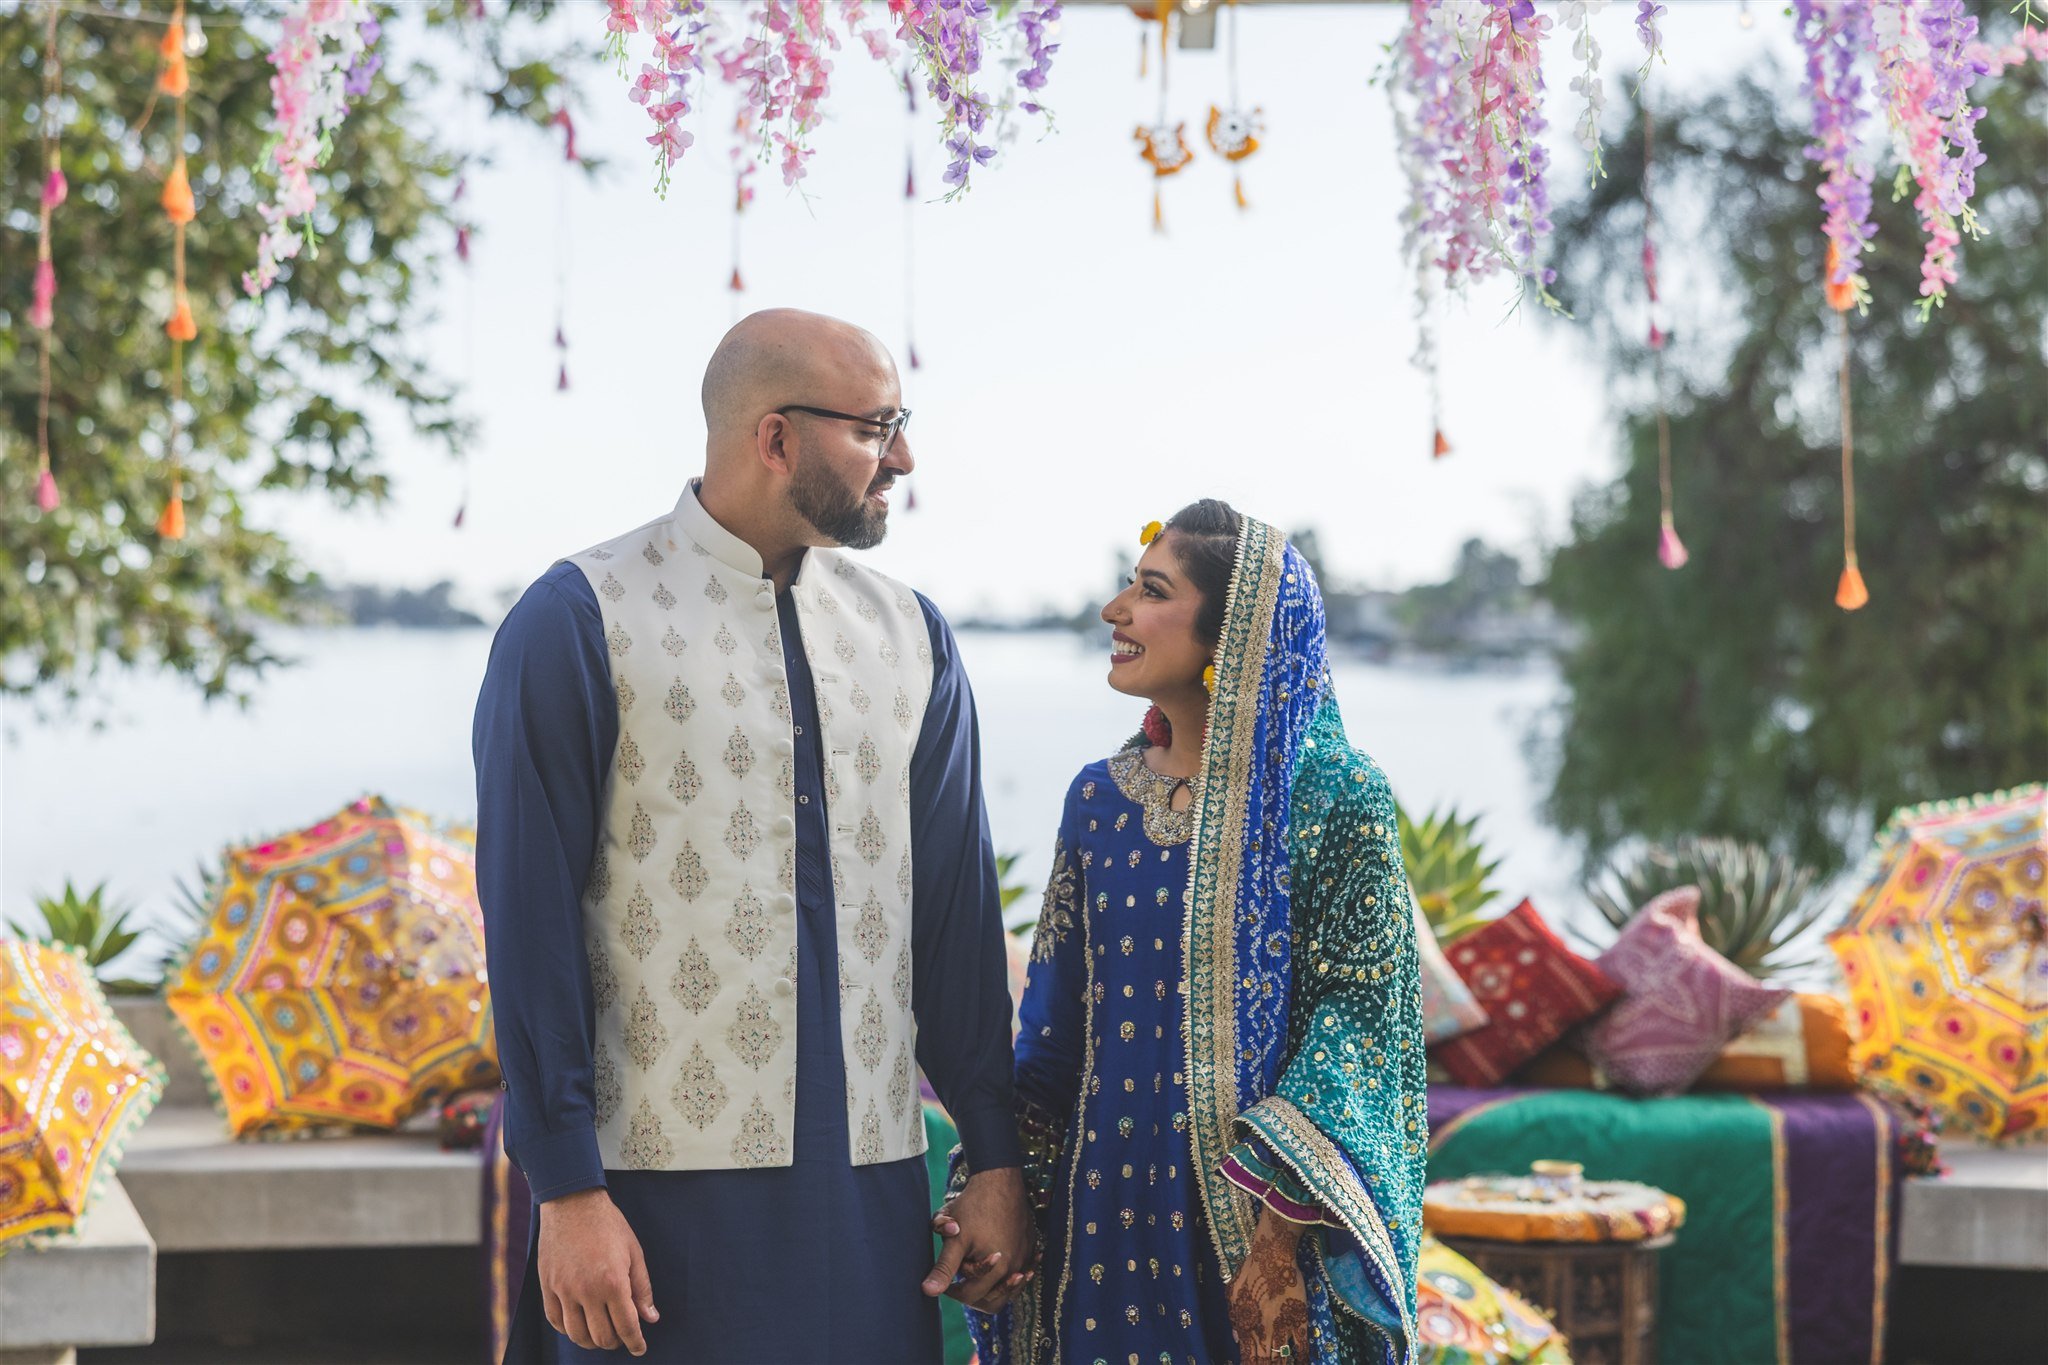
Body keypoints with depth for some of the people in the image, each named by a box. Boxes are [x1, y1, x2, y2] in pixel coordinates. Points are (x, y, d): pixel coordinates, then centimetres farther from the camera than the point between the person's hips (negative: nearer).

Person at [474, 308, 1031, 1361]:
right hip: (659, 1193, -4)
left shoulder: (909, 636, 11)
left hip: (873, 1195, 4)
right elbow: (529, 917, -8)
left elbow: (957, 907, 10)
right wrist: (569, 1192, -12)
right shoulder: (579, 622, -4)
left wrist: (996, 1157, 6)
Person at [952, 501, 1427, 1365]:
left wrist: (1283, 1232, -20)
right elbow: (1055, 1025, 11)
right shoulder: (1099, 799, 6)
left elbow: (1359, 1018, -12)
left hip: (1257, 1220, -4)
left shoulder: (1330, 798, -9)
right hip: (1110, 1209, 5)